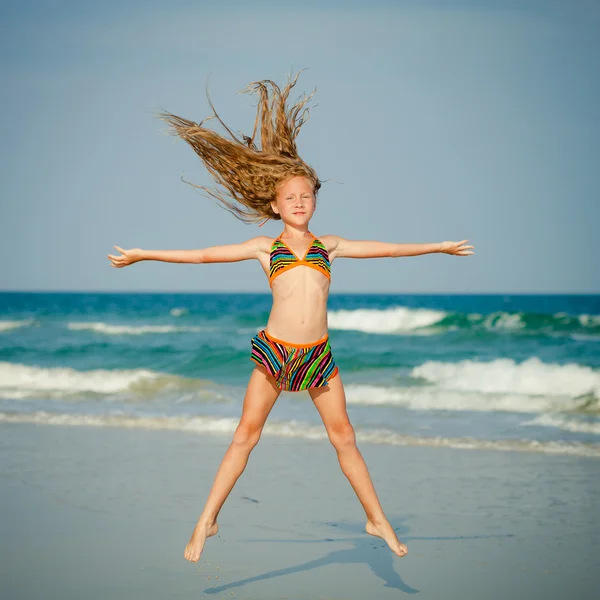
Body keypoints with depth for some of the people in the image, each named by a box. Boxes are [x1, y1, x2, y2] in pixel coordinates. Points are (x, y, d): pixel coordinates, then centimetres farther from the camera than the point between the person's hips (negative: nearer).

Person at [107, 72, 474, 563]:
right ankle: (207, 522, 8)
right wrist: (141, 254, 7)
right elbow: (204, 255, 8)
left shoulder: (328, 245, 13)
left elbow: (382, 248, 20)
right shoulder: (265, 247, 8)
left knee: (344, 436, 6)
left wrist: (437, 247, 25)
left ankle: (377, 519, 16)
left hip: (319, 354, 2)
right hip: (274, 351, -2)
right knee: (246, 435, 1)